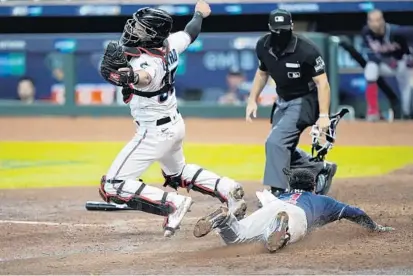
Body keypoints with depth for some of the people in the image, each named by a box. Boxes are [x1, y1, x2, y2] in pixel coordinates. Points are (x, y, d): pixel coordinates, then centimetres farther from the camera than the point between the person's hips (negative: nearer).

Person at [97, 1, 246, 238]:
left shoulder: (149, 62, -31)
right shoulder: (170, 43, -9)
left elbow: (145, 77, -56)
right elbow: (191, 32, 13)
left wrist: (129, 76, -77)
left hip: (155, 132, -9)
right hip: (175, 124, 9)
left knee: (112, 187, -9)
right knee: (178, 174, 36)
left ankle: (173, 204, -15)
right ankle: (229, 190, 28)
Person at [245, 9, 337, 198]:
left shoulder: (306, 51, -25)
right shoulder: (263, 46, -6)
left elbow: (322, 82, -24)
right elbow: (262, 73, 13)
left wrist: (323, 116, -30)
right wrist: (252, 100, 7)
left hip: (303, 102, -8)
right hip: (282, 102, 8)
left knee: (275, 142, -23)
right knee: (283, 151, 13)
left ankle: (279, 193, -23)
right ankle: (321, 169, 31)